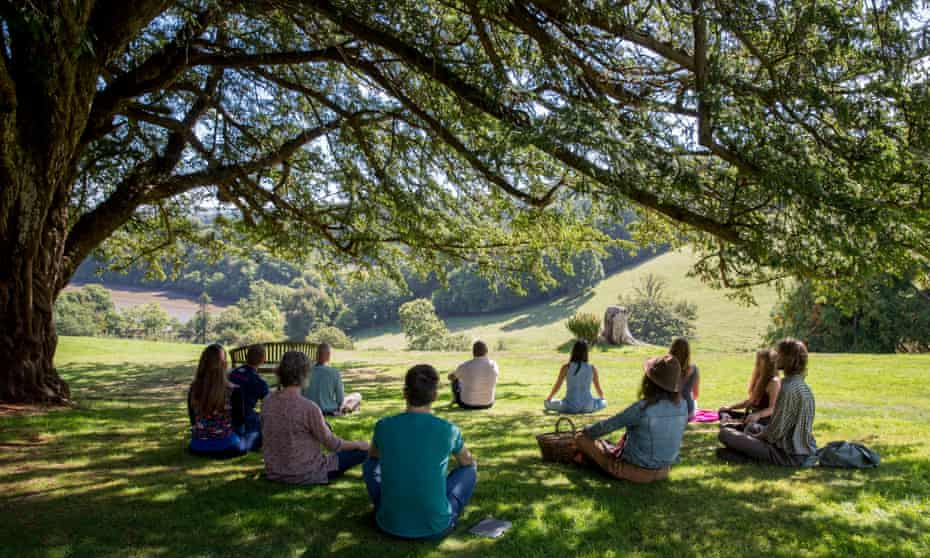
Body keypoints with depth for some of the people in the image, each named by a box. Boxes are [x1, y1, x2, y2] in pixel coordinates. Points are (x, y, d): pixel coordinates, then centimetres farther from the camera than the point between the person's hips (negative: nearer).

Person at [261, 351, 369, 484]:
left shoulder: (267, 402, -6)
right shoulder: (309, 407, -24)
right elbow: (332, 443, -13)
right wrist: (359, 444, 5)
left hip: (274, 474, 7)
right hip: (305, 476, -6)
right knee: (363, 451, 4)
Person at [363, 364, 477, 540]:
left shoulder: (383, 426, -6)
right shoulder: (448, 430, -9)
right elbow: (468, 462, 13)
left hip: (391, 524, 2)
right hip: (436, 527, -1)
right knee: (469, 469, 21)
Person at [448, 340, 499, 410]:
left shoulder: (465, 366, -18)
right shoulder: (493, 365, -11)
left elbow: (450, 377, 3)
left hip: (468, 405, -2)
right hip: (488, 404, 2)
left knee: (456, 381, 25)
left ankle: (455, 401, 56)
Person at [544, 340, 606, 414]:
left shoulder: (566, 367, -6)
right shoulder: (592, 369, -1)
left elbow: (556, 387, 1)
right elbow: (598, 389, 11)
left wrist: (548, 398, 21)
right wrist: (602, 398, 33)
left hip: (570, 406, -1)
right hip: (587, 407, 1)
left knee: (547, 403, 22)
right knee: (604, 402, 31)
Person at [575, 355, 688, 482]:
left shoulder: (642, 408, -26)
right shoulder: (682, 405, -9)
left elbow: (607, 425, -13)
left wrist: (586, 432, 7)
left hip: (635, 471, -6)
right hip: (663, 471, 6)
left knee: (581, 438, 8)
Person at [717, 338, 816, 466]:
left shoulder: (788, 387, -20)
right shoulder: (804, 386, 9)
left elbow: (775, 432, -19)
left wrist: (755, 436, -1)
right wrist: (760, 434, 13)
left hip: (791, 455, -10)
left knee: (725, 433, -15)